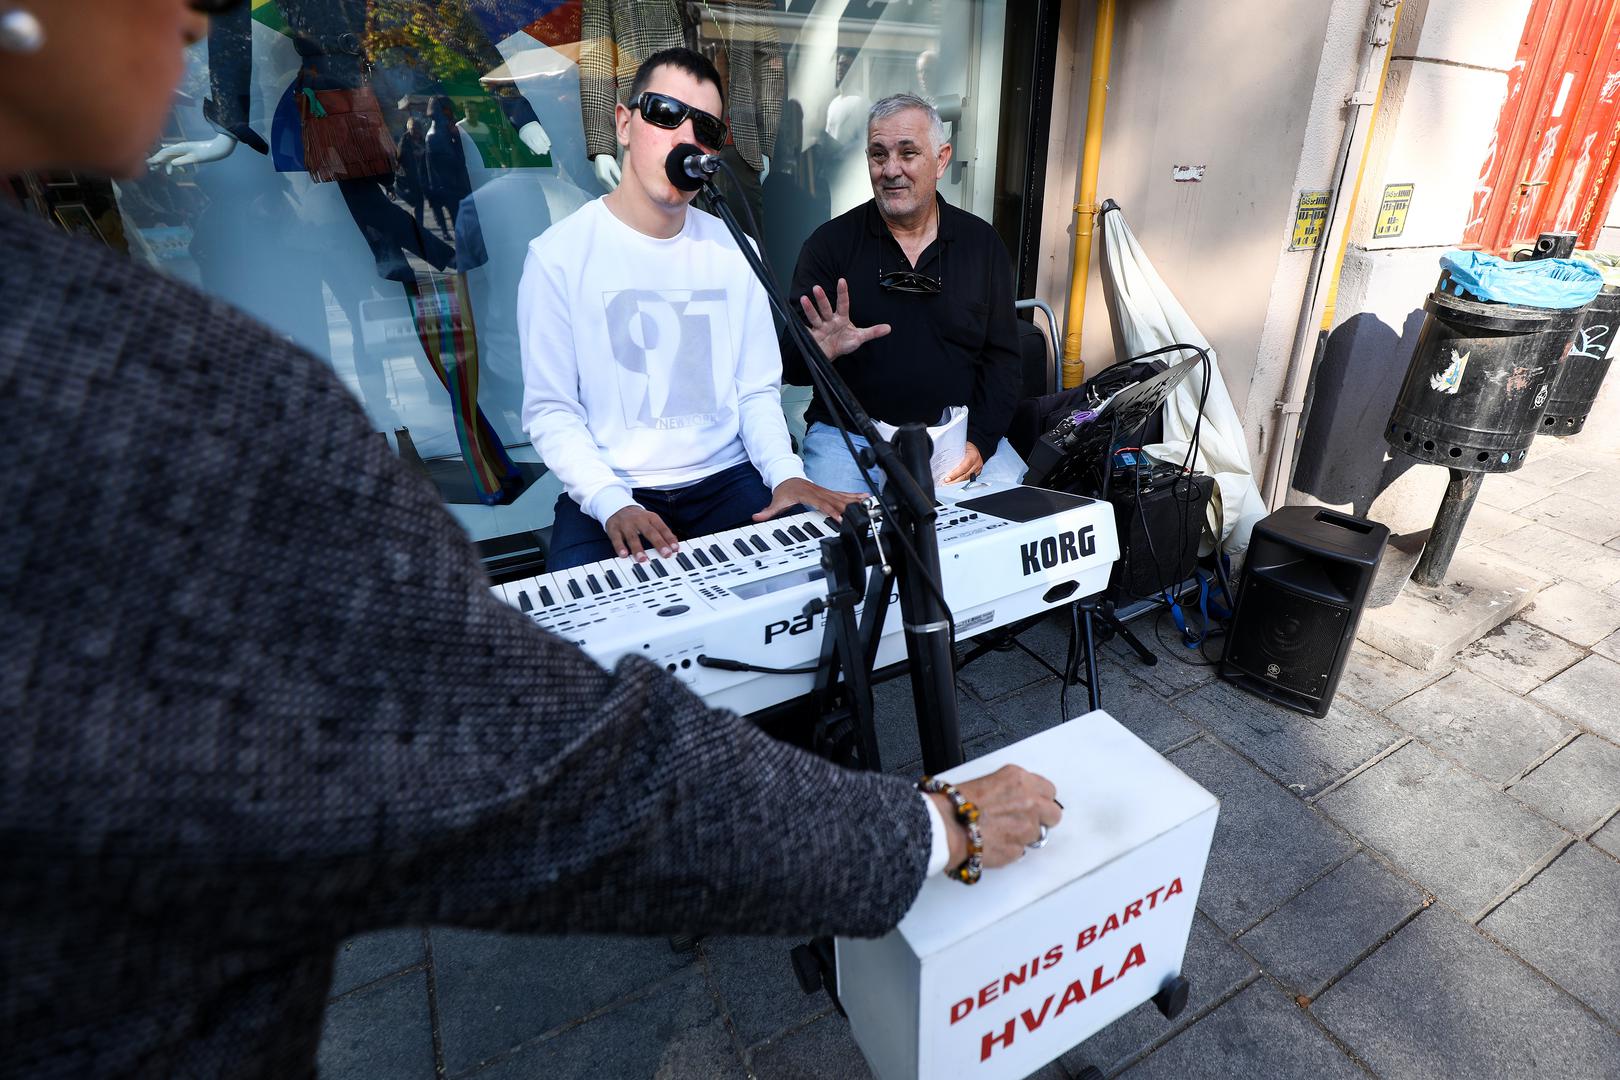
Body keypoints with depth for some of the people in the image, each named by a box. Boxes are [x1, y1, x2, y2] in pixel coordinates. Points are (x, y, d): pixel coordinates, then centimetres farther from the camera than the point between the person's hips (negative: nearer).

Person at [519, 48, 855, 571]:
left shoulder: (734, 250, 6)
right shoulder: (560, 254, -4)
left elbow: (757, 391, 6)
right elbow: (550, 410, -6)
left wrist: (785, 472, -12)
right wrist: (612, 503, -21)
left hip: (726, 480, 3)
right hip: (608, 490, -2)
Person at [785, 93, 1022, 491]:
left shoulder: (982, 243, 8)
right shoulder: (830, 243, 2)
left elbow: (1002, 356, 7)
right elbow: (790, 365, -2)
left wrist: (979, 442, -7)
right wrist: (818, 352, -27)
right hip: (849, 434, -2)